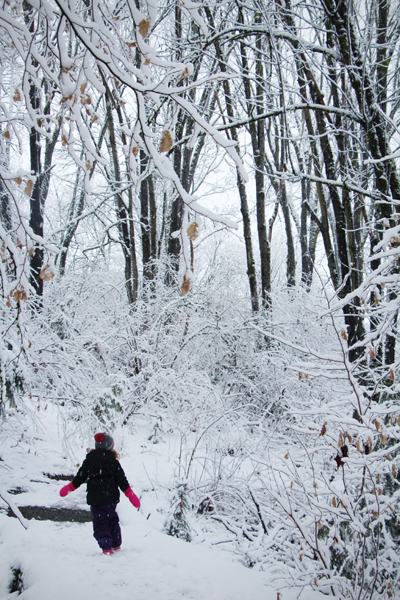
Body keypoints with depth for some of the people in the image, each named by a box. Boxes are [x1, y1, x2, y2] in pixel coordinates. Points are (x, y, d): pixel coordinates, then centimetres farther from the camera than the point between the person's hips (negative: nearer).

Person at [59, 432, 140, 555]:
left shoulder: (88, 461, -2)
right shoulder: (113, 462, -3)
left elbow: (79, 478, 3)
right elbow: (122, 481, -1)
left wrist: (68, 488, 19)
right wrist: (130, 495, 7)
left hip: (95, 499, -1)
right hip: (111, 498, 1)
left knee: (100, 523, 3)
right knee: (112, 520, 21)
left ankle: (106, 548, -13)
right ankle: (116, 545, 27)